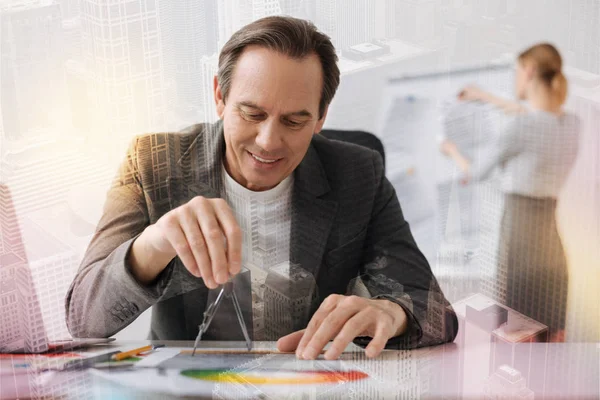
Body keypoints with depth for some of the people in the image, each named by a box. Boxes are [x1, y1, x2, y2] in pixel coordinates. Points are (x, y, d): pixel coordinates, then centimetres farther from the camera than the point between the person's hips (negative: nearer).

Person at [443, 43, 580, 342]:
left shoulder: (519, 125, -12)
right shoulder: (572, 123, 8)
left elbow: (477, 174, 2)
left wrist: (453, 152, 24)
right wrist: (487, 98, 42)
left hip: (519, 231, -7)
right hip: (551, 237, 7)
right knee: (552, 339, 10)